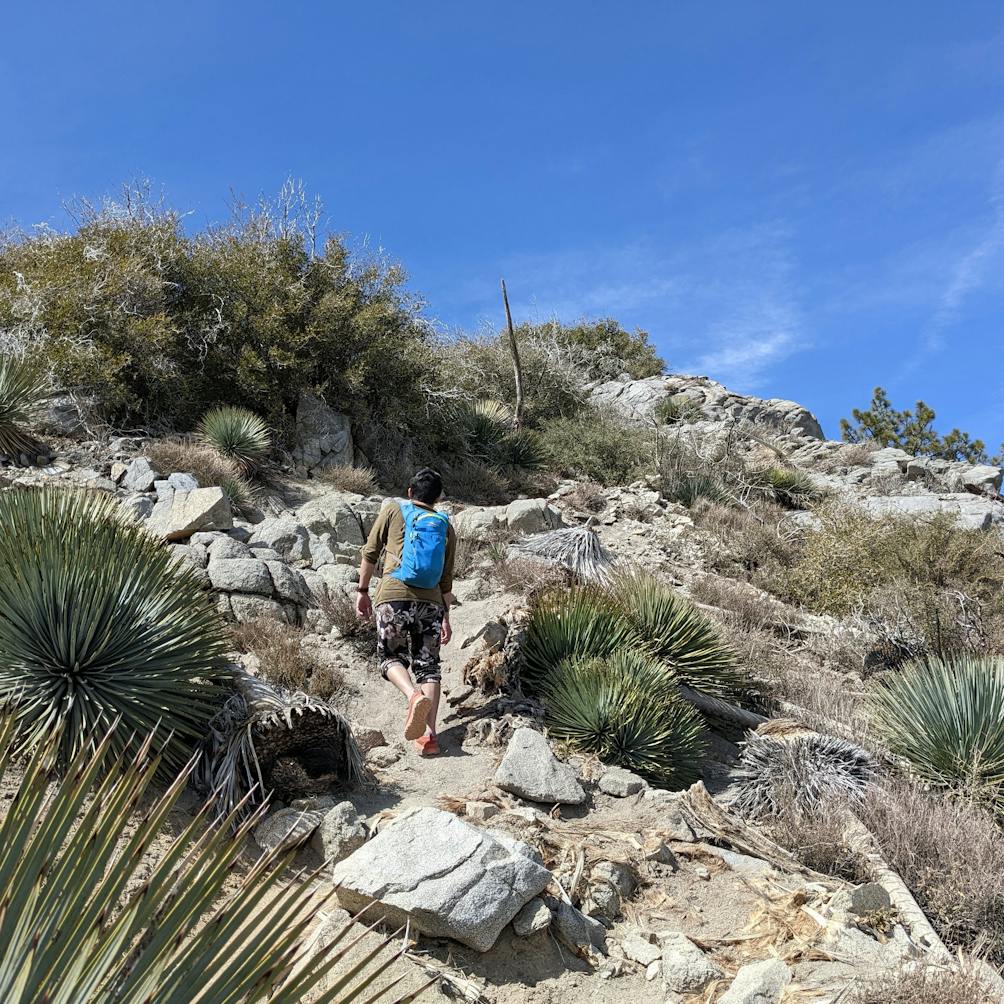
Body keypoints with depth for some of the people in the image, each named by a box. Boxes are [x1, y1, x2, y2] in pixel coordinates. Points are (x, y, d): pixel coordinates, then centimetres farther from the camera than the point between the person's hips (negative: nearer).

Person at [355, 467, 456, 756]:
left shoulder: (393, 510, 9)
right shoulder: (446, 527, 17)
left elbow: (370, 553, 8)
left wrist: (363, 591, 17)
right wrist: (446, 618, 23)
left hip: (394, 596, -2)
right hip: (430, 602, 3)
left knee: (391, 656, 9)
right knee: (428, 665, 6)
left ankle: (414, 696, -21)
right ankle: (429, 734, -4)